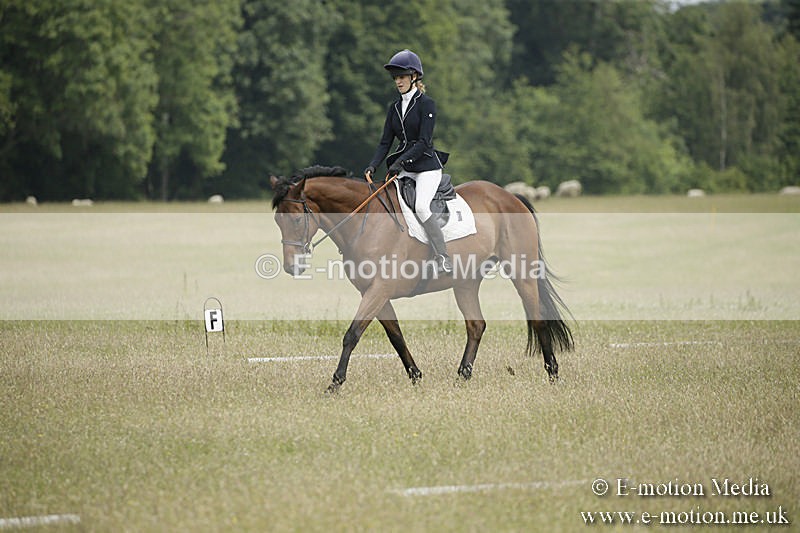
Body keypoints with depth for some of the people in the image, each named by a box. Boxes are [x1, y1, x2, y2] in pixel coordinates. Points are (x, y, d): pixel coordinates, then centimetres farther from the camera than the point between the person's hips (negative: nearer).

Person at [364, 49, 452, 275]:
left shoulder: (426, 104, -7)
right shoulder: (395, 107, 13)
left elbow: (424, 141, -15)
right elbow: (385, 142, 10)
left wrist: (401, 161, -25)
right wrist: (373, 166, -6)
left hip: (427, 166, -7)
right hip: (404, 170, 7)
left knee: (421, 206, -27)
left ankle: (443, 260, -26)